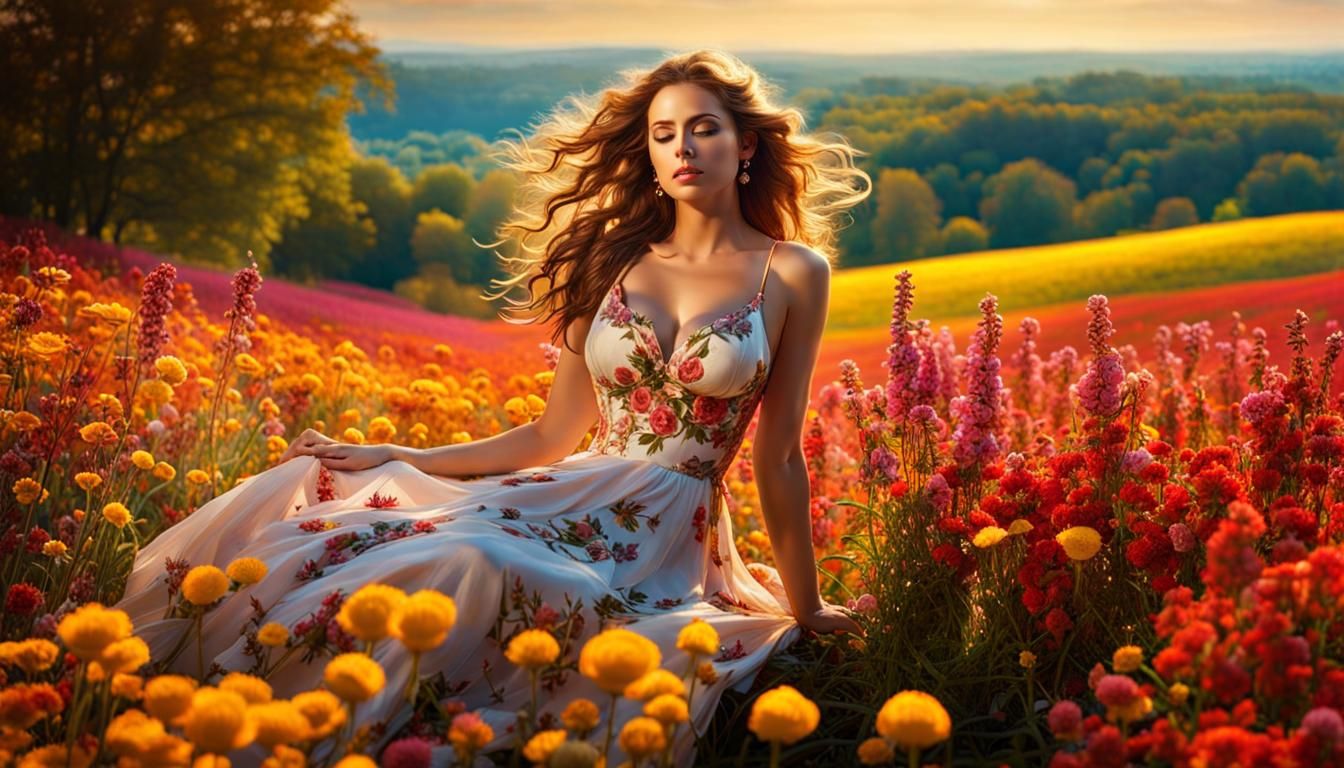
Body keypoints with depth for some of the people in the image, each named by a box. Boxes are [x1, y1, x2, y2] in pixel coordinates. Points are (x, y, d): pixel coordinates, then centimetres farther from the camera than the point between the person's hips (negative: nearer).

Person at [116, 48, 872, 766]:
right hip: (572, 499, 5)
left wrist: (805, 605, 5)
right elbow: (550, 438, 13)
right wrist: (394, 458, 8)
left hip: (662, 538, -5)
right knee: (303, 496, -15)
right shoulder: (615, 261, 12)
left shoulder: (794, 272, 0)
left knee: (464, 568, -36)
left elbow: (779, 456, 3)